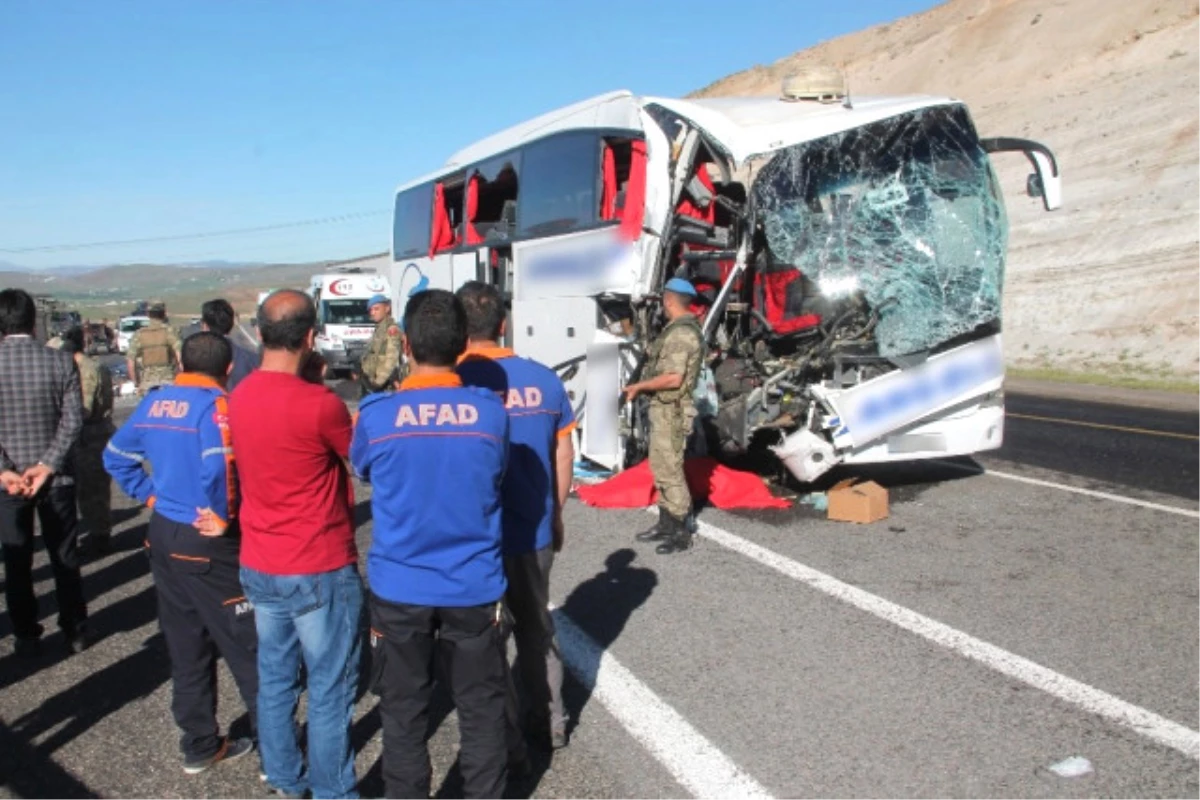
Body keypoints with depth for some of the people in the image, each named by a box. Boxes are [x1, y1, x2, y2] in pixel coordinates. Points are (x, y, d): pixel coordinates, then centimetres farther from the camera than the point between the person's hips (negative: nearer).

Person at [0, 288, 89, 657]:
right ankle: (75, 632, 20)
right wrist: (47, 465, -11)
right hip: (55, 477, 0)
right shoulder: (61, 362, -7)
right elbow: (73, 420, -11)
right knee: (65, 557, 11)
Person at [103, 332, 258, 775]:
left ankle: (199, 745, 28)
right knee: (247, 648, 3)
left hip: (164, 535, 8)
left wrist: (150, 496, 14)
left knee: (186, 648, 17)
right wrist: (222, 518, -17)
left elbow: (116, 456, 16)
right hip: (208, 545, -7)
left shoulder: (154, 403, 7)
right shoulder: (215, 405, -16)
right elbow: (218, 467, -31)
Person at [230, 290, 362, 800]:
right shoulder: (319, 404, -22)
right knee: (330, 690, 7)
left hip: (259, 567, 7)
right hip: (319, 572, -7)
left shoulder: (240, 397, -1)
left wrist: (308, 383, 5)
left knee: (274, 679, 19)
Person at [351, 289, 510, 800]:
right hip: (474, 587, 1)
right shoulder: (490, 412, -10)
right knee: (481, 711, 16)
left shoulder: (376, 415, -12)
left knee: (403, 715, 16)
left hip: (399, 588, 0)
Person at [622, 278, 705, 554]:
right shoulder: (678, 330, 15)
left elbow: (673, 378, -24)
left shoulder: (681, 333, -18)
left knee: (670, 470, -6)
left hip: (672, 410, -11)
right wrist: (644, 387, 12)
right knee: (661, 468, 16)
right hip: (663, 408, 11)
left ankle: (681, 532, 0)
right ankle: (666, 524, 26)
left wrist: (639, 386, -15)